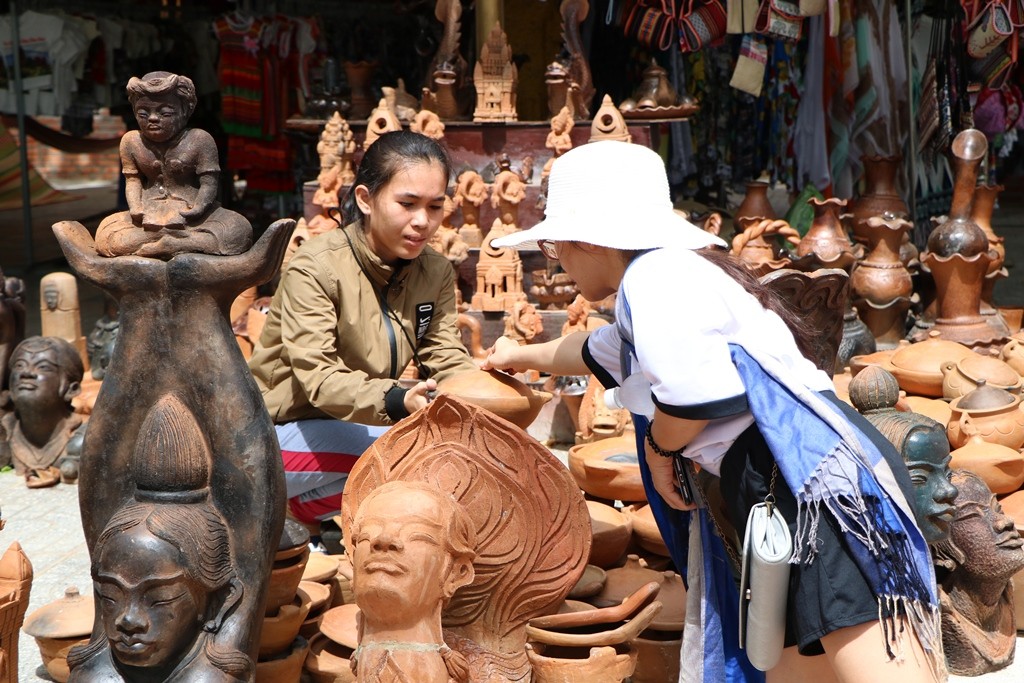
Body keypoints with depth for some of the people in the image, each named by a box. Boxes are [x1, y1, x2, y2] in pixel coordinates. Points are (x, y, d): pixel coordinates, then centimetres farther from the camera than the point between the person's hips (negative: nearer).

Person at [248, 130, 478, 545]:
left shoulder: (436, 273, 3)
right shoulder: (315, 268, -17)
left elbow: (448, 361, -7)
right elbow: (317, 378, -27)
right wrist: (397, 401, -46)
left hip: (357, 423, 7)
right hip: (283, 432, -7)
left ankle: (316, 502, -7)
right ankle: (295, 505, -8)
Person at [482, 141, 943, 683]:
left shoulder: (655, 274, -7)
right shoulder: (663, 278, 25)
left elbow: (695, 387, -25)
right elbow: (596, 351, 47)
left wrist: (659, 448, -2)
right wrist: (523, 357, 65)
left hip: (821, 484, -11)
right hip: (784, 498, 11)